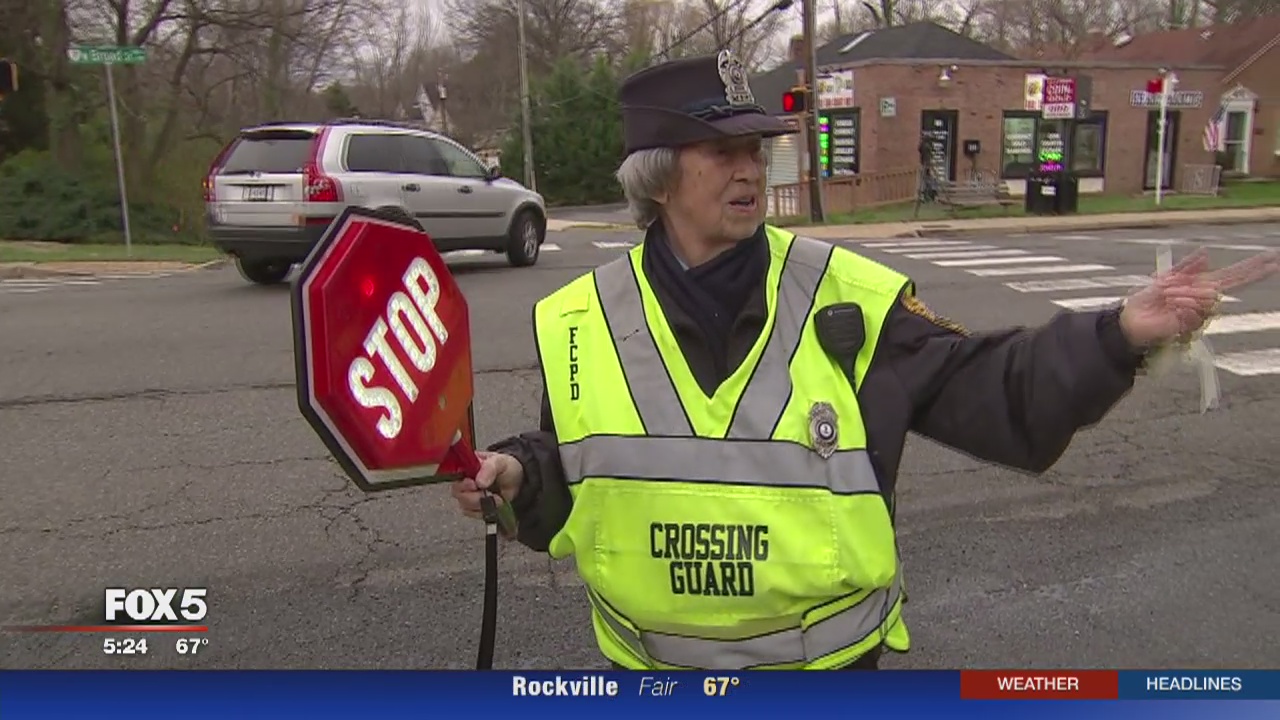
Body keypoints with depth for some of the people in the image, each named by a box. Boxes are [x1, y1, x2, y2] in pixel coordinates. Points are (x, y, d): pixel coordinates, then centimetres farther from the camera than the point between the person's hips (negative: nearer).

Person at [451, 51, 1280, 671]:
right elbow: (567, 472, 5)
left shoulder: (848, 296, -10)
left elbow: (990, 392, -9)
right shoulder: (578, 321, -6)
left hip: (832, 663, -1)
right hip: (649, 670, 2)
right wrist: (516, 478, -15)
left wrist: (1119, 337, -22)